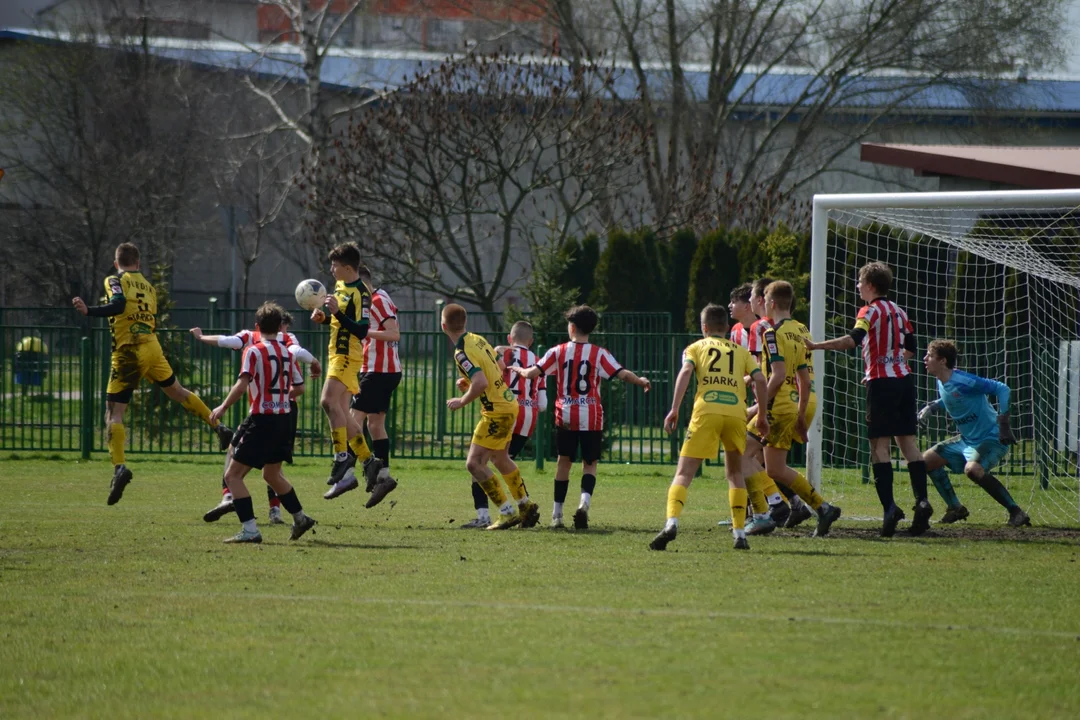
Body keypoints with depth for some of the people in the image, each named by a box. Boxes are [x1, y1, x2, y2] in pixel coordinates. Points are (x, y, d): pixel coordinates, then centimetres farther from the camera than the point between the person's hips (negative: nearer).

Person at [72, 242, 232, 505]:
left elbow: (119, 305, -22)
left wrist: (89, 311, -27)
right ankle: (218, 428, 34)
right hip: (153, 348, 6)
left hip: (128, 353, -6)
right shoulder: (148, 286, 17)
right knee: (177, 391, 28)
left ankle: (119, 467, -21)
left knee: (114, 412, -5)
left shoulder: (115, 281, -2)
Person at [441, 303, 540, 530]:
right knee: (500, 459, 26)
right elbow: (499, 366, 19)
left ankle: (507, 512, -9)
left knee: (474, 463, -9)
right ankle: (526, 506, 39)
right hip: (508, 403, 9)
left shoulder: (462, 352, -22)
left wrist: (462, 401, -17)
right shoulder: (478, 339, 6)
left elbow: (481, 383, -32)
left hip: (496, 412, -9)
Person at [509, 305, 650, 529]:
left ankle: (557, 514, 12)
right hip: (592, 417, -1)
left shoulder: (558, 352, -1)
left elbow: (532, 373, -4)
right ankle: (585, 502, -19)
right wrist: (640, 381, 8)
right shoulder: (599, 354, -3)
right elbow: (623, 374, -11)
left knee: (564, 462, 12)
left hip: (565, 417, 1)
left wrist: (519, 370, 18)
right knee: (590, 464, 8)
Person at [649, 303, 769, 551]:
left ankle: (672, 523, -25)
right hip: (736, 412, 2)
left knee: (684, 473, -2)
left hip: (706, 412, -2)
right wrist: (762, 416, 17)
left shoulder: (696, 347, 19)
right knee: (735, 473, 21)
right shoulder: (741, 351, 24)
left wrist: (674, 409, -5)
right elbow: (759, 379, 10)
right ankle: (740, 533, 11)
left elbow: (685, 372, -1)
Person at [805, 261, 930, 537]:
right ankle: (922, 501, -4)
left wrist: (815, 346, -24)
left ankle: (889, 507, -17)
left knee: (879, 445, -7)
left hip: (882, 383, -7)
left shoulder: (871, 311, -7)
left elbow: (853, 340, -23)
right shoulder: (899, 312, 15)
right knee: (908, 442, 7)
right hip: (904, 379, 7)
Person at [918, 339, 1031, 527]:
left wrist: (1003, 422, -30)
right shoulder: (941, 383, 3)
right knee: (927, 460, 11)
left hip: (991, 439, -10)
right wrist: (931, 407, 8)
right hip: (967, 440, 10)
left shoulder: (963, 381, -24)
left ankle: (1016, 512, -28)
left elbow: (1002, 389, -24)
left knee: (972, 469, -37)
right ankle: (955, 508, 21)